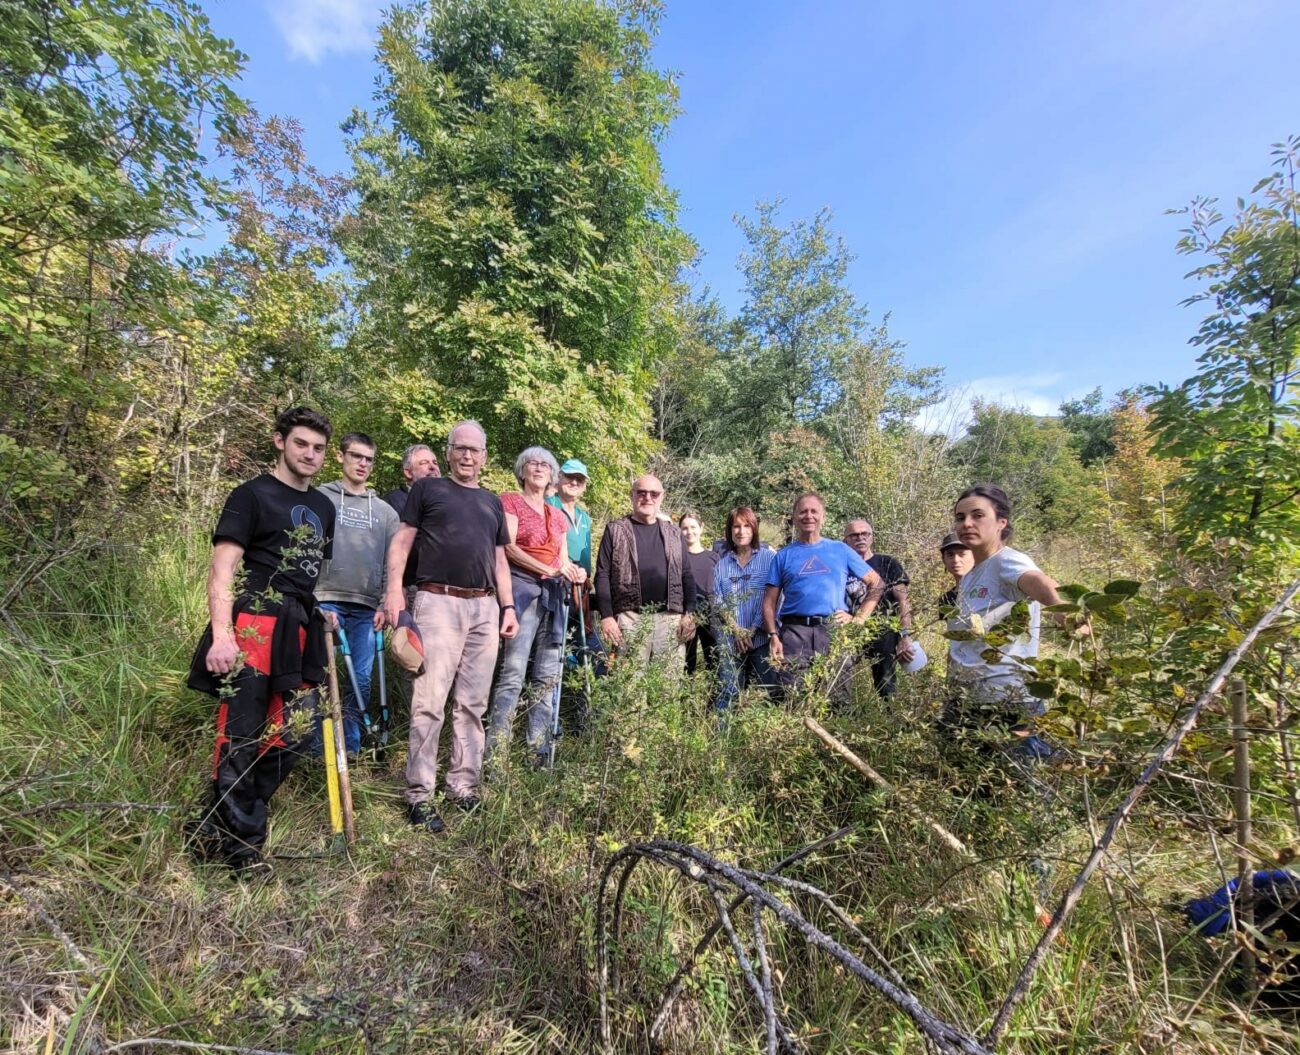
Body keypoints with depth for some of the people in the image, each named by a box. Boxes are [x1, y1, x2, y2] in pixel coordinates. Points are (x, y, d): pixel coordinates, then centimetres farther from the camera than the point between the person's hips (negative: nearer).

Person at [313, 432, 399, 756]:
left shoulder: (385, 510, 15)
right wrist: (312, 601, -9)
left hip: (368, 608, 3)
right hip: (326, 601, -2)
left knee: (361, 679, 3)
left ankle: (351, 748, 15)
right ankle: (316, 750, 10)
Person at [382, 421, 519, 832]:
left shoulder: (492, 502, 21)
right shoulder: (427, 489, 8)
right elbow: (402, 541, 3)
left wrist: (508, 607, 12)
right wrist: (394, 590, -11)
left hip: (485, 607, 5)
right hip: (438, 602, -4)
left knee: (472, 704, 8)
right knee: (429, 702, -6)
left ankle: (463, 785, 17)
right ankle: (419, 795, 3)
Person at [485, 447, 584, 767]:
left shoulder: (558, 515, 22)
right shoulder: (510, 501, 6)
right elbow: (508, 548, -6)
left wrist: (573, 571, -4)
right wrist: (549, 570, -15)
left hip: (554, 595, 6)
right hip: (523, 589, -6)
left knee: (547, 676, 4)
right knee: (513, 672, -12)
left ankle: (539, 750, 10)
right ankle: (496, 751, -7)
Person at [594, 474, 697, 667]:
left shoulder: (673, 532, 15)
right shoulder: (615, 530, 6)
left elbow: (686, 575, 14)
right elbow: (602, 575, 1)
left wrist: (689, 613, 3)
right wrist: (606, 616, -8)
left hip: (670, 617, 3)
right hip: (630, 617, -3)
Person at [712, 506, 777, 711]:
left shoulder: (769, 557, 2)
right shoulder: (721, 562, 10)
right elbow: (717, 600, 5)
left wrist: (753, 630, -10)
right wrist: (736, 630, -7)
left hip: (761, 637, -2)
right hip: (730, 640, 2)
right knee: (727, 693, 1)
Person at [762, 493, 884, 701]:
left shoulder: (840, 550, 12)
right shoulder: (783, 556, 11)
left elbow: (876, 583, 15)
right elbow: (769, 601, 6)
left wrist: (860, 618, 4)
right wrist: (773, 636, -8)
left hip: (835, 631, 1)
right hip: (794, 632, 0)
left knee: (835, 697, 6)